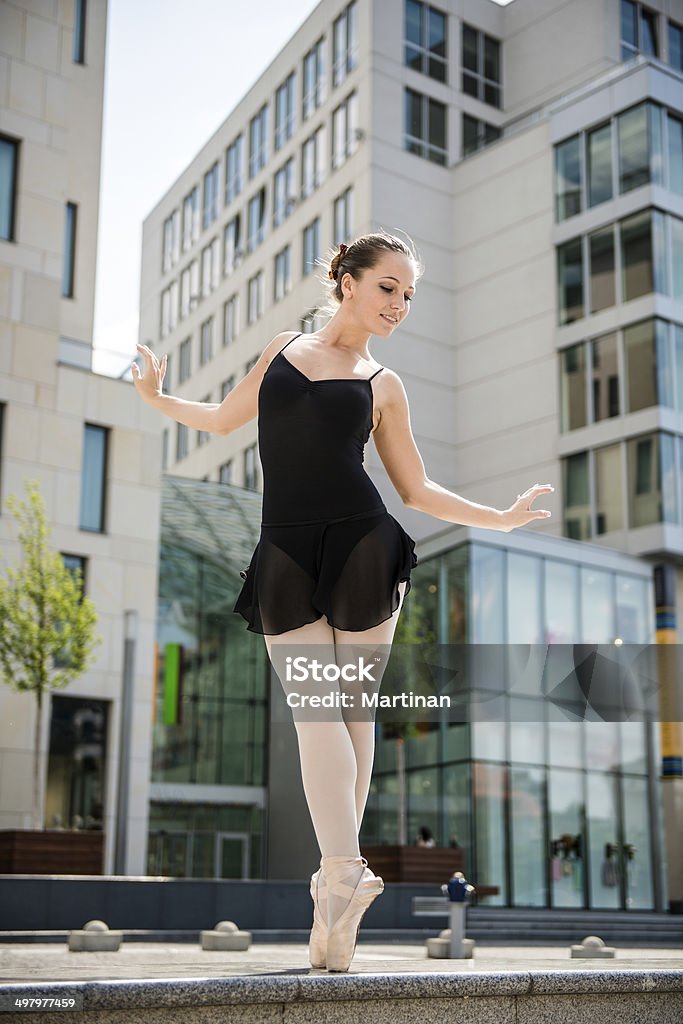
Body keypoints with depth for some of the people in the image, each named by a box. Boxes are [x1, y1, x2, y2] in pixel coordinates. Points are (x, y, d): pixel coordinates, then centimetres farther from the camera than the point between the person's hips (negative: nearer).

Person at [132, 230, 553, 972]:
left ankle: (339, 874, 0)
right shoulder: (284, 348, 13)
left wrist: (500, 519, 7)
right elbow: (226, 419, 26)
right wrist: (156, 399, 18)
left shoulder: (383, 384, 9)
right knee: (313, 707, -6)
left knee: (348, 707, -1)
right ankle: (343, 874, -6)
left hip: (362, 550, -1)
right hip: (287, 556, 1)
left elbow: (416, 490, 13)